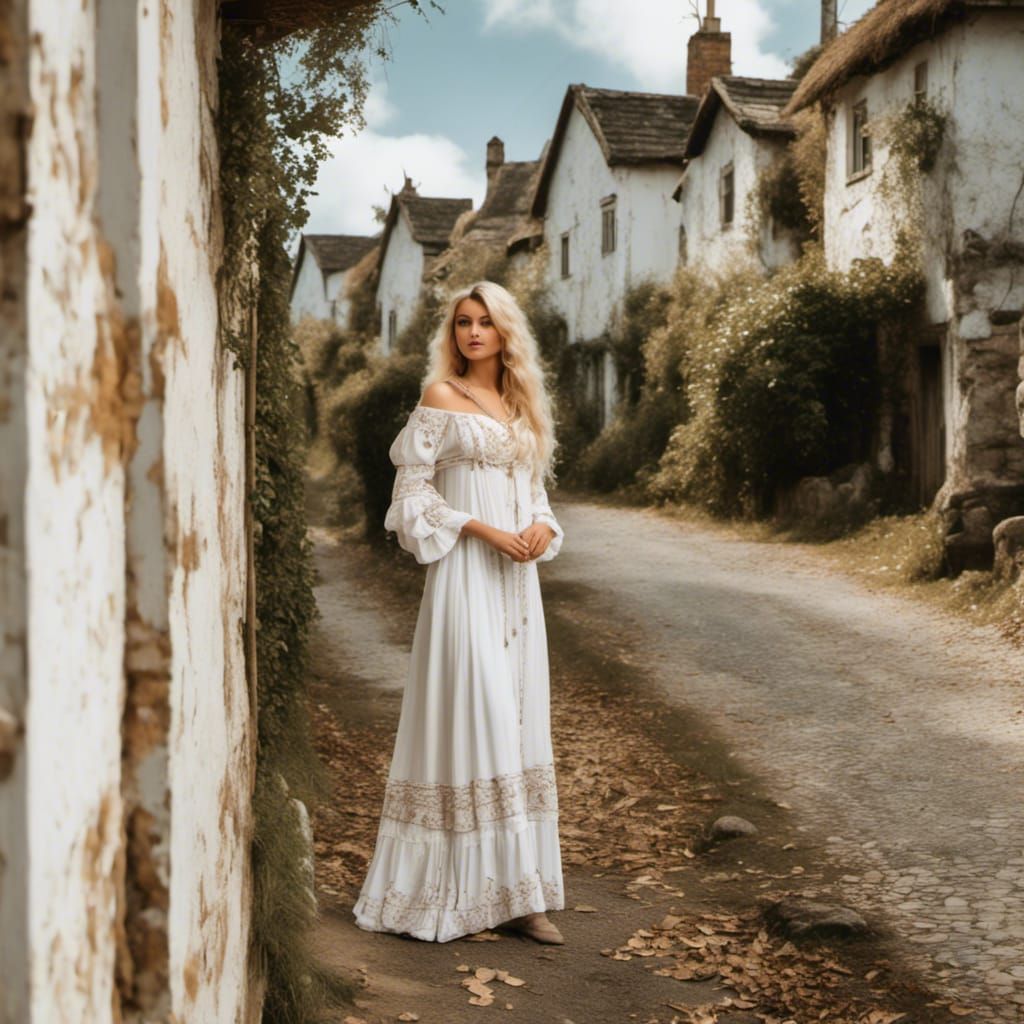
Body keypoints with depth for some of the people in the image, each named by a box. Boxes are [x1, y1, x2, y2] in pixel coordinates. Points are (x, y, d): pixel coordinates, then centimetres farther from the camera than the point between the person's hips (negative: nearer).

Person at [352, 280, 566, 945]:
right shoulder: (441, 398, -1)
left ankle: (518, 892, 8)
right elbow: (413, 491, -6)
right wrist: (482, 529, -15)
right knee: (472, 717, -9)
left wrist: (542, 527, -2)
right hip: (464, 576, -6)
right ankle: (464, 890, -4)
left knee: (519, 724, 4)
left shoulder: (522, 405, 16)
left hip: (518, 579, 6)